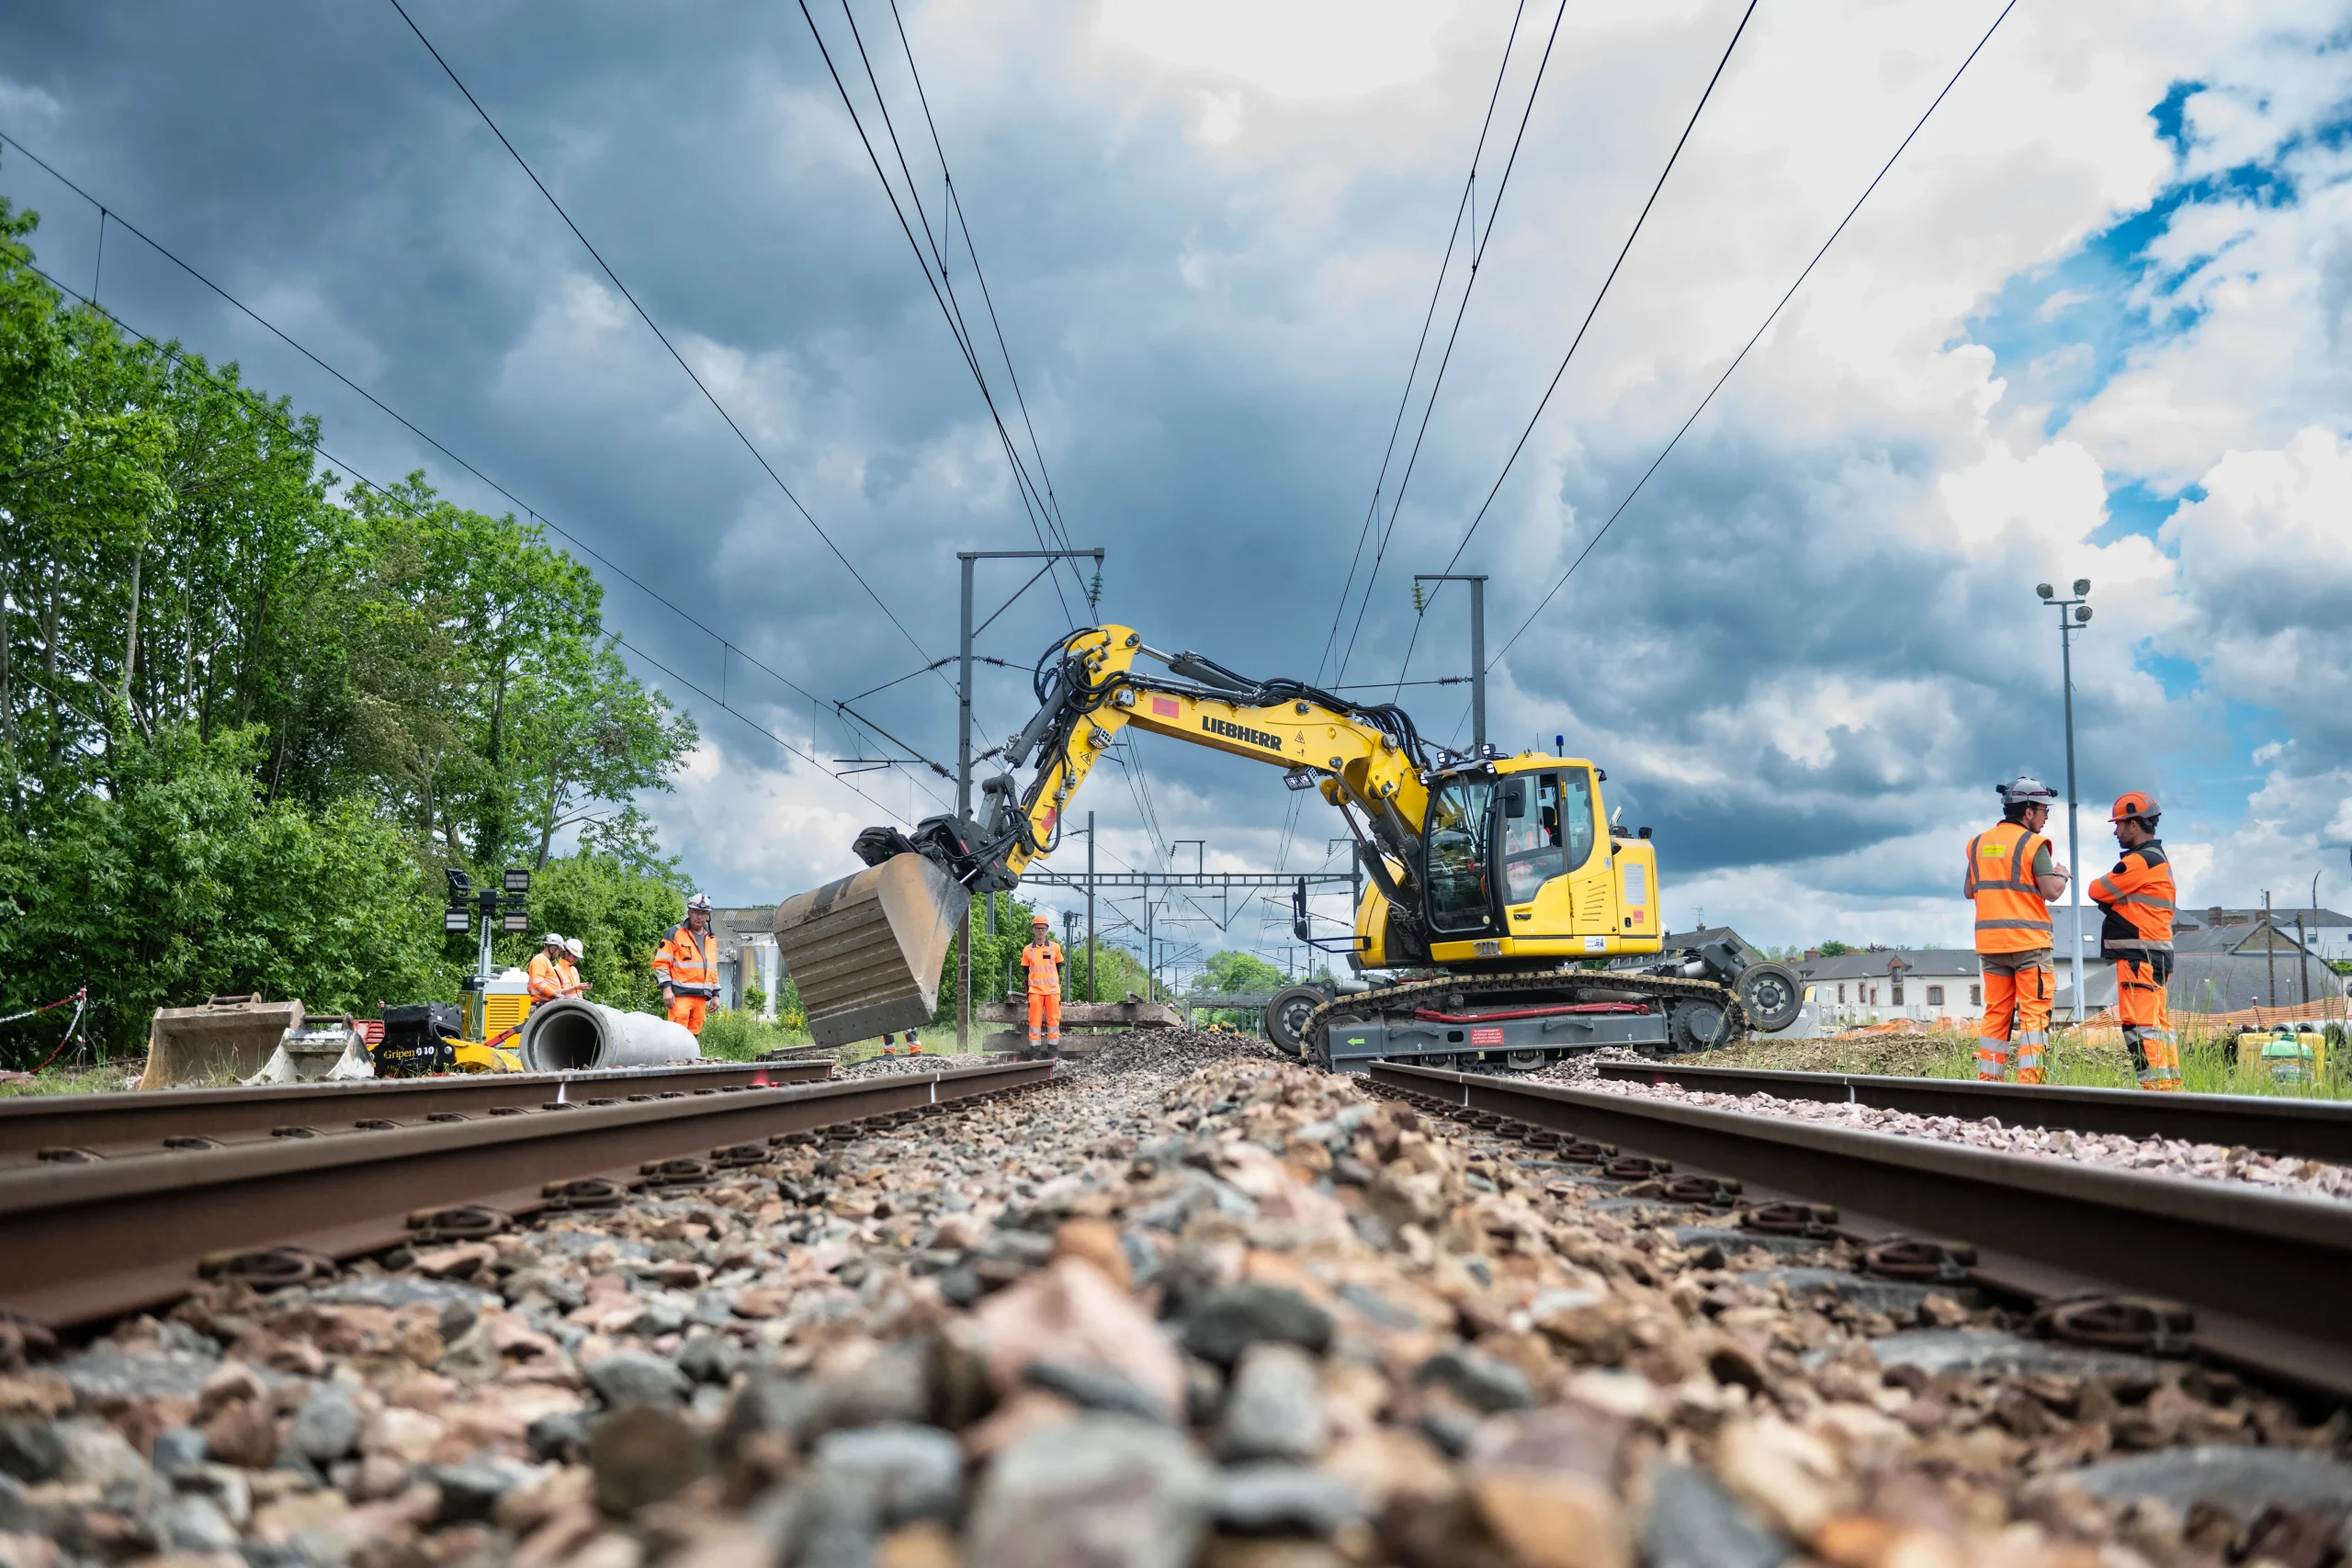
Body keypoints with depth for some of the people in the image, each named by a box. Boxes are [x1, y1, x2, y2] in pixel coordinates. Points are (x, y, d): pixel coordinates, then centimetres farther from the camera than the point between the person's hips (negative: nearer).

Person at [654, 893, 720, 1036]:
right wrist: (666, 988, -13)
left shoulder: (711, 940, 19)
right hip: (680, 993, -6)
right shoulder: (675, 934, 0)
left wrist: (715, 994, 21)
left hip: (701, 997, 6)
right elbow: (661, 963, -5)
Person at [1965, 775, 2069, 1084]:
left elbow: (1968, 891, 18)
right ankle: (2030, 1081, -10)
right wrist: (2061, 875, 6)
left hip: (1989, 942, 6)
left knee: (1995, 1013, 10)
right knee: (2034, 1014, -3)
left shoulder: (1978, 843, 11)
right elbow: (2051, 891, -14)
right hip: (2028, 942, -6)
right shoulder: (2032, 844, -8)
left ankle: (1987, 1079, 7)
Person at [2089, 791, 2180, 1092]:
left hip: (2139, 956, -11)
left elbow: (2097, 891, -7)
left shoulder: (2140, 861, -13)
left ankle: (2155, 1086, -18)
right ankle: (2171, 1085, 14)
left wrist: (2111, 896, 10)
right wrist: (2115, 902, 1)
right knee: (2158, 1024, 12)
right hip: (2157, 955, 11)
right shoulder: (2158, 859, 21)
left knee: (2138, 1024, -13)